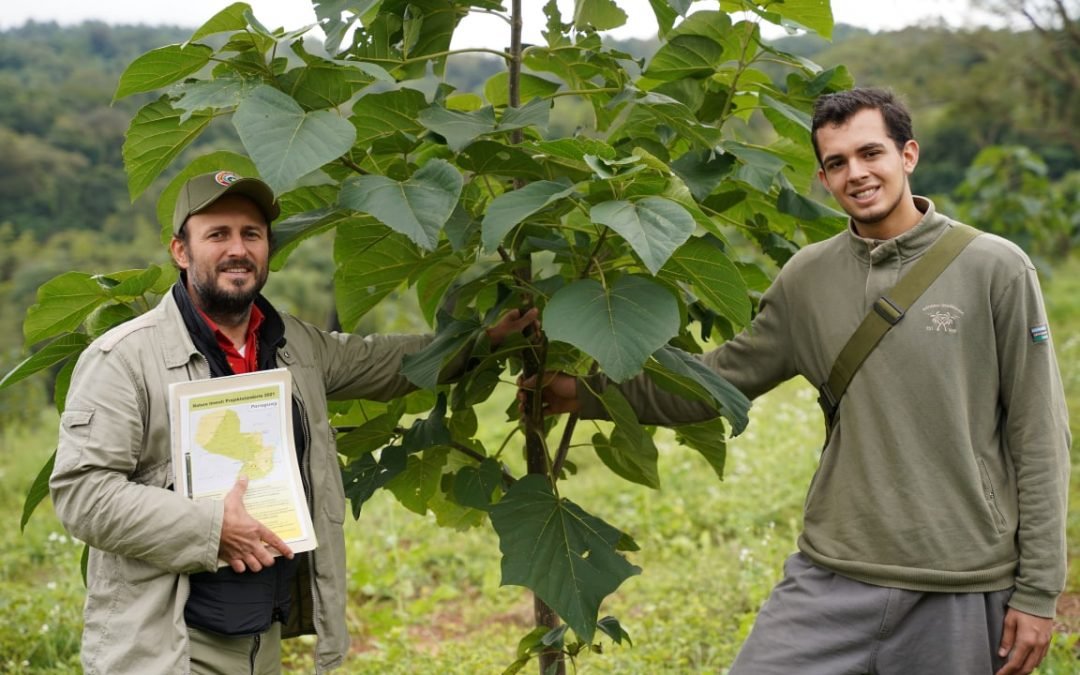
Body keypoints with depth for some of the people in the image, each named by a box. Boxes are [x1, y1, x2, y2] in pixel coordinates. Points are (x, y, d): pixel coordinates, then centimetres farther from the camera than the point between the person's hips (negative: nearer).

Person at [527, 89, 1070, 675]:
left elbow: (1038, 437, -4)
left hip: (962, 589, -2)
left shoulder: (994, 269, -5)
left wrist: (1038, 592, -4)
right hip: (832, 575, 2)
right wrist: (591, 392, 2)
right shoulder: (806, 278, 5)